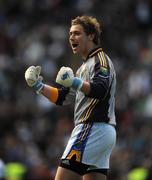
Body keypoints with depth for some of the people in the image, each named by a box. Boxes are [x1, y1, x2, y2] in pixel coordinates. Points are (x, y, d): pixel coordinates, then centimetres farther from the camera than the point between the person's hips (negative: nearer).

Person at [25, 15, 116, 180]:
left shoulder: (100, 59, -5)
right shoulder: (86, 65, 26)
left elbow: (100, 90, -24)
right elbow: (62, 97, 26)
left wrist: (74, 82, -40)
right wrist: (38, 86, 12)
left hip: (93, 128, -10)